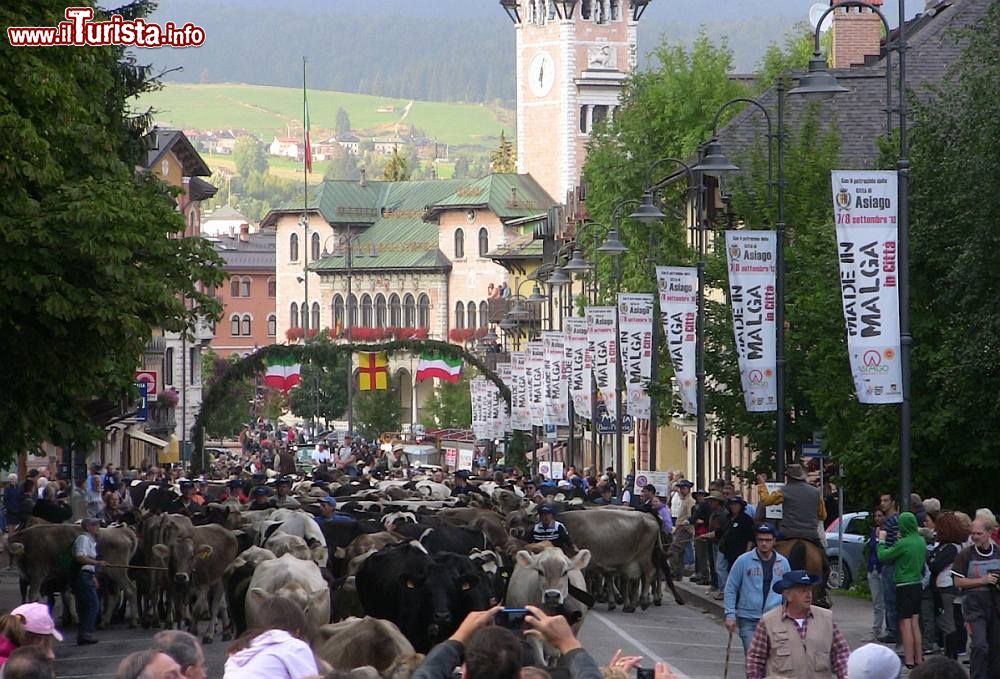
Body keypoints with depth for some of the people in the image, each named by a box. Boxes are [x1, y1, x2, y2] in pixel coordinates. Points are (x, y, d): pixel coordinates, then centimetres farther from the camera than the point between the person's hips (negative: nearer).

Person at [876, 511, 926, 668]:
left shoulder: (903, 543, -19)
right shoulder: (921, 542, 2)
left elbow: (883, 556, -12)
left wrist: (881, 541, 6)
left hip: (904, 586, -7)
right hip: (917, 584, 7)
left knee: (905, 625, -2)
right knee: (915, 624, 15)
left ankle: (909, 661, -2)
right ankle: (918, 659, 19)